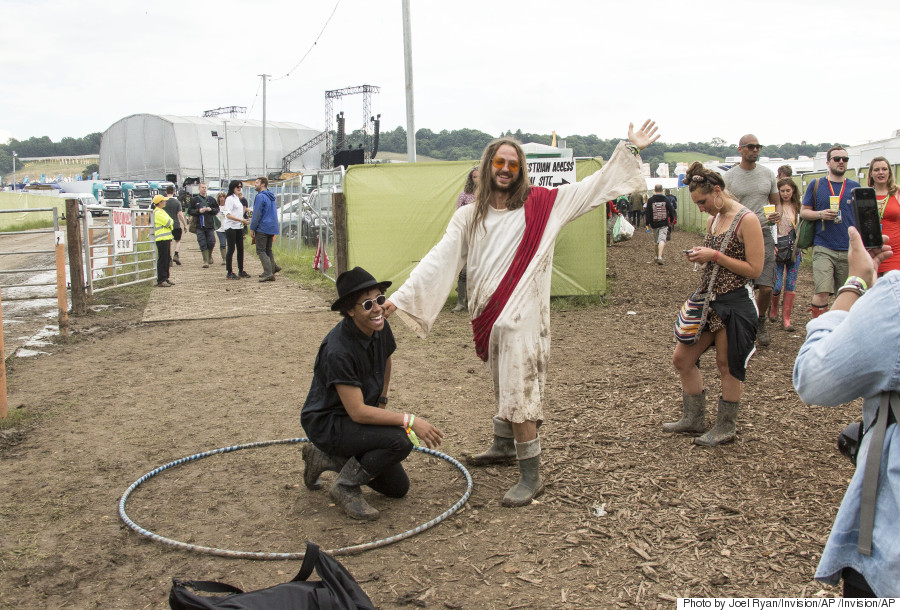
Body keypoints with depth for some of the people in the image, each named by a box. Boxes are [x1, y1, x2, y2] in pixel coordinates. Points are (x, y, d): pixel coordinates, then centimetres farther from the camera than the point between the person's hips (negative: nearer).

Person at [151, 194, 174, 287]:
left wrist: (169, 221, -1)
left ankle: (165, 278, 22)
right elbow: (168, 223, -17)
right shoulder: (157, 213, -13)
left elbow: (170, 222, 19)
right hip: (162, 239, -10)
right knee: (162, 260, -8)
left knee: (167, 259, 14)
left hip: (166, 238, 10)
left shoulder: (161, 211, 19)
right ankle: (161, 280, -6)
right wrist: (170, 221, 3)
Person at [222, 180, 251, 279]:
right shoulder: (230, 199, -10)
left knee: (240, 249, 9)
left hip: (239, 227, 8)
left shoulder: (237, 199, 17)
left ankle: (241, 271, 16)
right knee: (231, 249, -6)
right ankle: (229, 272, -3)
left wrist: (244, 221, 13)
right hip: (231, 227, -8)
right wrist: (241, 220, -23)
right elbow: (228, 215, -18)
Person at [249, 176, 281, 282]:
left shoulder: (260, 197, -13)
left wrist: (252, 229, -10)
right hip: (272, 228, 9)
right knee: (268, 250, 19)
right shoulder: (271, 197, 16)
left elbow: (257, 214, -15)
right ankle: (272, 267, 20)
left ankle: (268, 273, -14)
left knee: (261, 251, -6)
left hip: (262, 228, -9)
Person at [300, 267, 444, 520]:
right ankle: (346, 487, -7)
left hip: (358, 418, 8)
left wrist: (382, 403, 15)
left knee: (398, 488, 10)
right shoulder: (338, 350, -31)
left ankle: (326, 458, 21)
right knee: (400, 441, -31)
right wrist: (409, 420, -32)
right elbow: (357, 412, -31)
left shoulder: (381, 329, -7)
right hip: (328, 423, -8)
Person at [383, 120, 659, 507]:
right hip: (487, 319, 4)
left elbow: (595, 187, 3)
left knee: (519, 392, -7)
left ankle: (531, 475, 4)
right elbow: (438, 261, 3)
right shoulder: (468, 217, 7)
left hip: (522, 318, -4)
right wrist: (399, 297, -5)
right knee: (502, 385, 21)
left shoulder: (539, 205, 1)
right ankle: (504, 446, 43)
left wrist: (629, 149, 0)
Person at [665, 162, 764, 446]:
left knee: (727, 365, 4)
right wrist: (699, 255, 0)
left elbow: (754, 269, -17)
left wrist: (715, 256, -19)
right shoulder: (713, 219, 10)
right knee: (682, 359, 10)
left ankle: (726, 428, 21)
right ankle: (694, 418, 26)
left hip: (735, 303, -9)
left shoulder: (747, 220, -14)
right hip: (708, 298, 9)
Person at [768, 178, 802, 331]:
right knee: (777, 284, -8)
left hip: (794, 250, 4)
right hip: (778, 249, -4)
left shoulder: (797, 207, 10)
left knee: (791, 284, 2)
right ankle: (774, 307, 23)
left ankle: (786, 318, 8)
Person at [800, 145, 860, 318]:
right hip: (823, 247, -2)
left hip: (849, 249, 3)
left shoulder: (855, 186, 11)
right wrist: (821, 214, -13)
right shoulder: (816, 185, 6)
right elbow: (803, 211, 7)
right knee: (822, 292, -13)